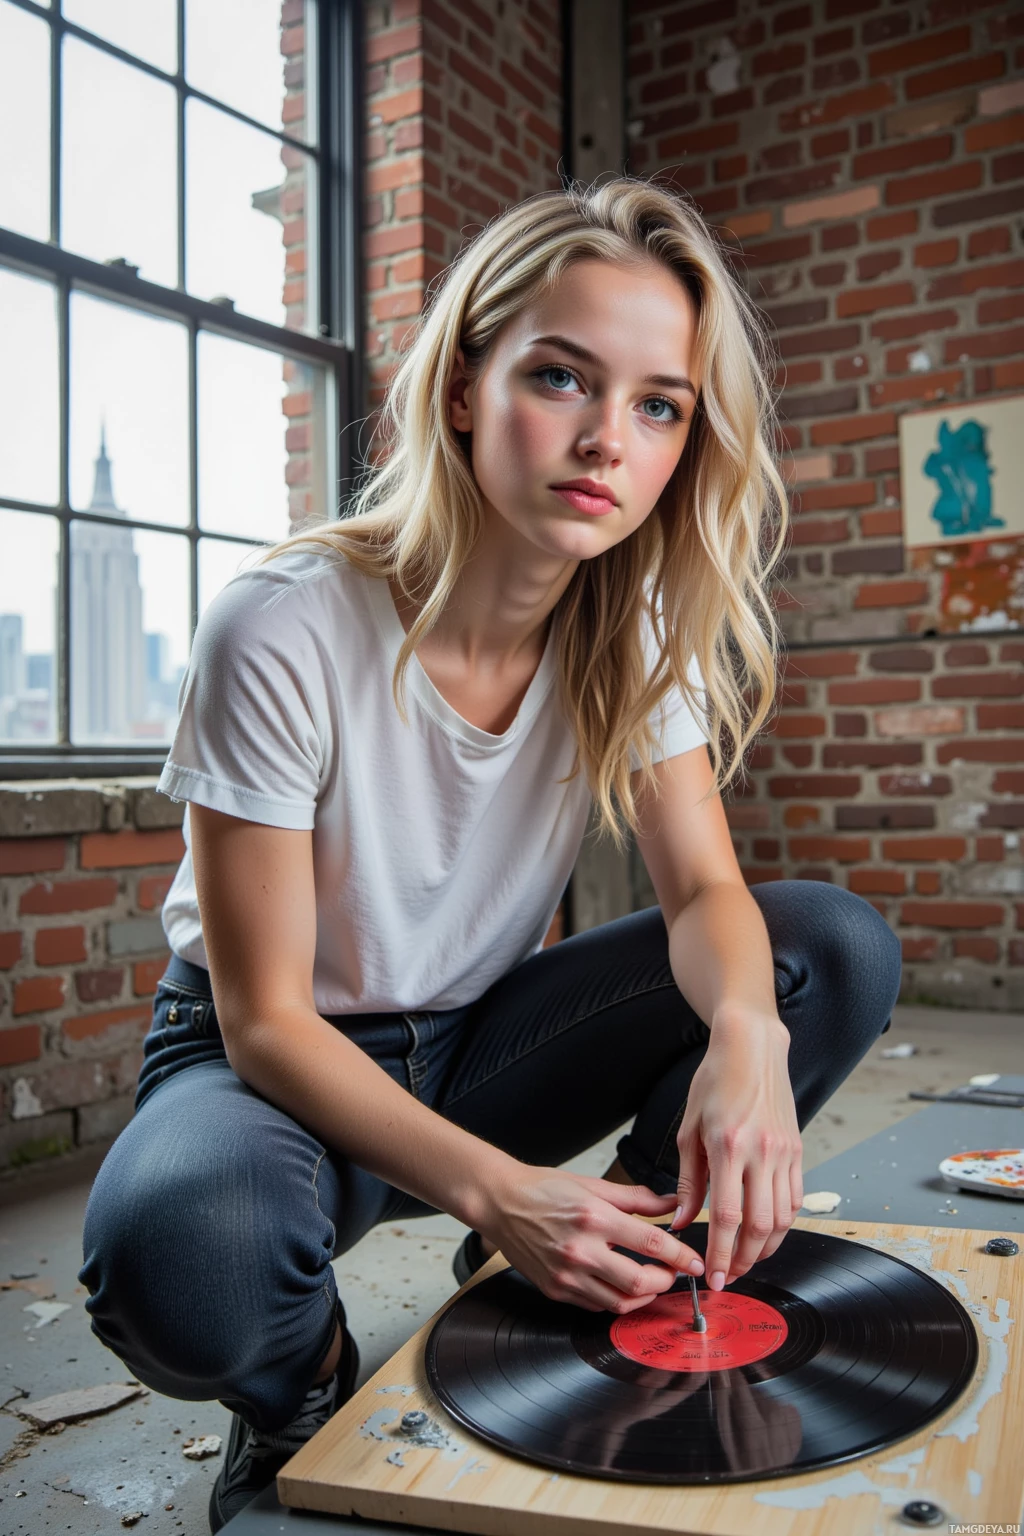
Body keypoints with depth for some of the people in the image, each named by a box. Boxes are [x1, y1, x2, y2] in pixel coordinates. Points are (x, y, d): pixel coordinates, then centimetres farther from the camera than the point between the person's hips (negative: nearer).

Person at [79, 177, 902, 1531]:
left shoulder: (638, 631, -9)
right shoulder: (284, 631, -25)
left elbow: (704, 888, -11)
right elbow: (266, 1020, -22)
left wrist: (746, 1029, -34)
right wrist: (493, 1189, -33)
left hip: (480, 1040, 5)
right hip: (278, 1064, -4)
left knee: (841, 950, -14)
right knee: (182, 1261, -39)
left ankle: (614, 1279, 4)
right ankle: (305, 1385, 0)